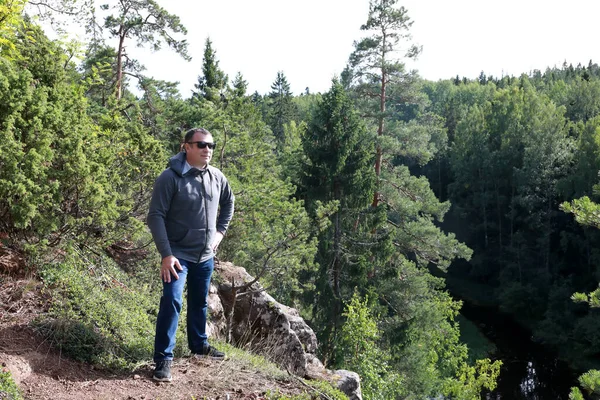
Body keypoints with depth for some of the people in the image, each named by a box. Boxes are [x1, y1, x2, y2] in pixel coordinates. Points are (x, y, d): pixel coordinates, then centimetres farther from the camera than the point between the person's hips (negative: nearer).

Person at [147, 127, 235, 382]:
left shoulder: (217, 177, 0)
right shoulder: (170, 177, -17)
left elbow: (228, 203, 20)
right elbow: (156, 217, -18)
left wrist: (220, 231, 11)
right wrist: (166, 254, -23)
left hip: (205, 255, 6)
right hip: (178, 254, -6)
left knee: (200, 302, 19)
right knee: (172, 301, -15)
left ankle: (199, 345, 38)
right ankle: (163, 358, -4)